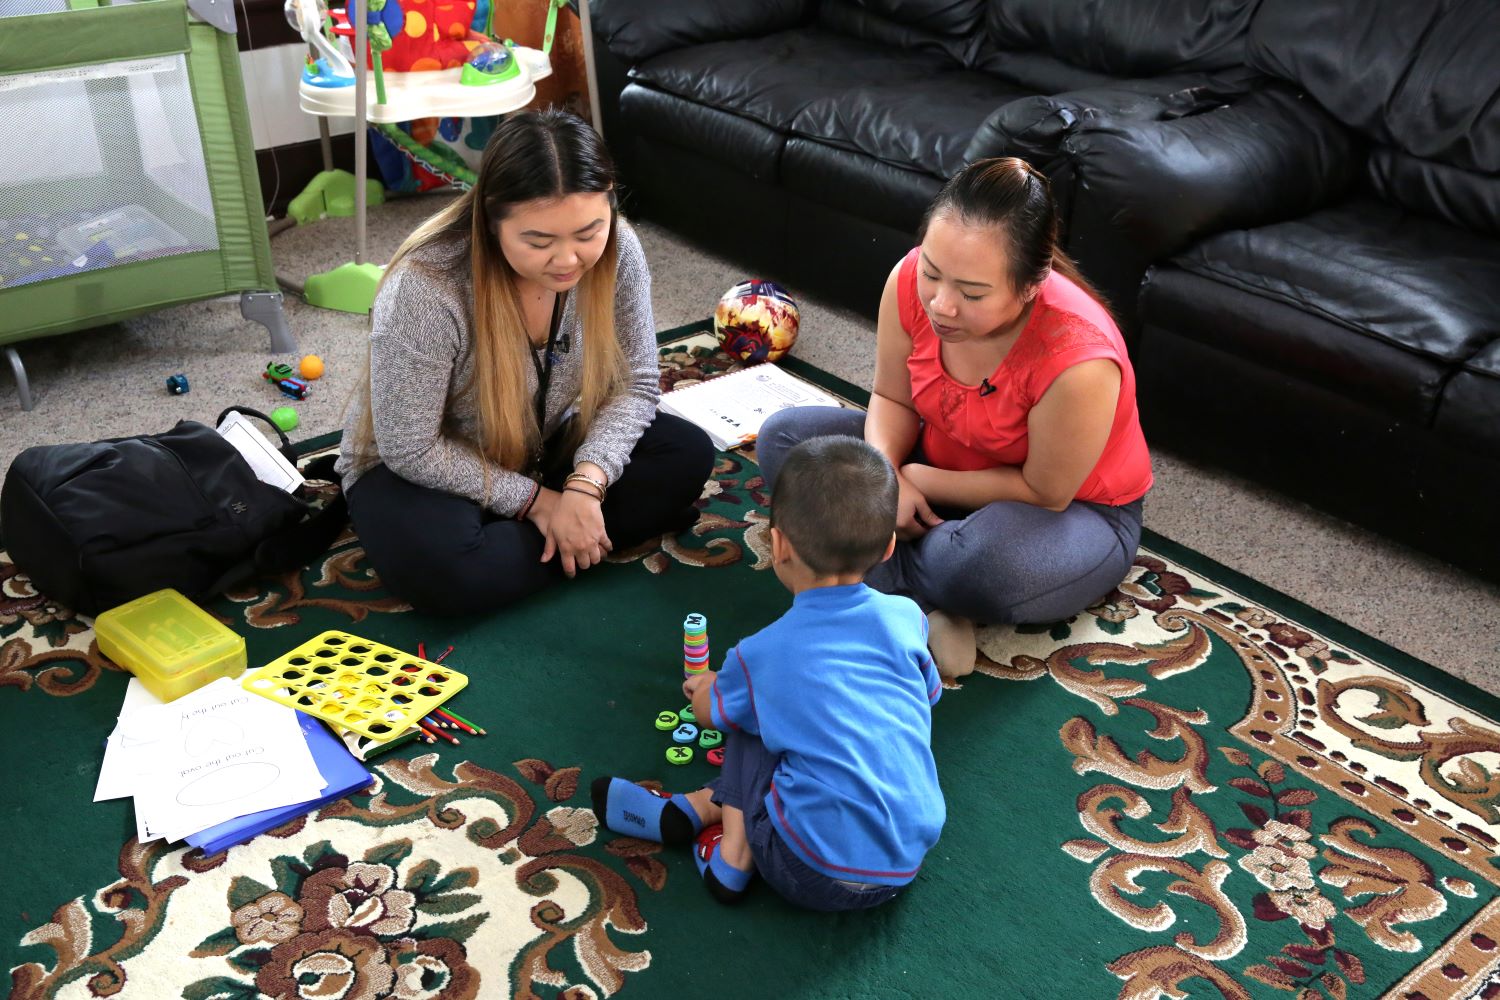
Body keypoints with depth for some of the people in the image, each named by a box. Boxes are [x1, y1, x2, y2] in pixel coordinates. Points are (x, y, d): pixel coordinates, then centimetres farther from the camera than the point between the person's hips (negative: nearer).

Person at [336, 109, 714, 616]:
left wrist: (585, 485, -27)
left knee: (688, 454, -16)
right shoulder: (424, 289, -33)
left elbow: (634, 385, -11)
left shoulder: (617, 251, -20)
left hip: (543, 449, 3)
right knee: (441, 571, -34)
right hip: (426, 471, -3)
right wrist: (537, 502, -21)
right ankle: (601, 532, -12)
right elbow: (411, 450, -24)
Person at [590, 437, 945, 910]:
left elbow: (711, 711, 16)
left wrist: (706, 686, 41)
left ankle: (733, 854, 9)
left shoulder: (761, 655, -6)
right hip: (906, 866, 4)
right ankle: (697, 807, 11)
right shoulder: (906, 618, 0)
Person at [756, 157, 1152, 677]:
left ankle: (888, 574, -5)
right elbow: (892, 399, -6)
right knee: (784, 438, -9)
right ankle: (928, 600, -17)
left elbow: (1045, 493, -23)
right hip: (943, 466, 6)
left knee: (986, 561, -40)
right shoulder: (911, 281, -22)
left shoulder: (1077, 360, -37)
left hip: (1073, 511, -5)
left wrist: (914, 479, -20)